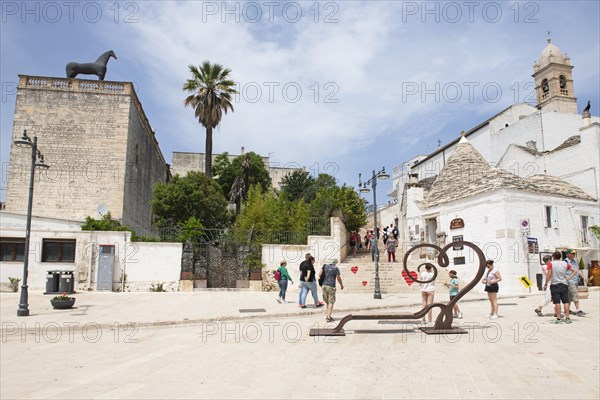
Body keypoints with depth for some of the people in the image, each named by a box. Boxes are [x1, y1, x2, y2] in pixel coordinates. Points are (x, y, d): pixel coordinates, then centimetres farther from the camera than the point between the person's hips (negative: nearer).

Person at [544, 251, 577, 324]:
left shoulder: (551, 264, -6)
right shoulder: (565, 264, 6)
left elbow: (549, 275, -11)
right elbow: (574, 271, 3)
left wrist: (546, 284, -5)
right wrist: (568, 278, 5)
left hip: (555, 285, -3)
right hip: (564, 284, 3)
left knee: (557, 302, -2)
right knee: (566, 302, 6)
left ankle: (558, 319, -2)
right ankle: (567, 318, 6)